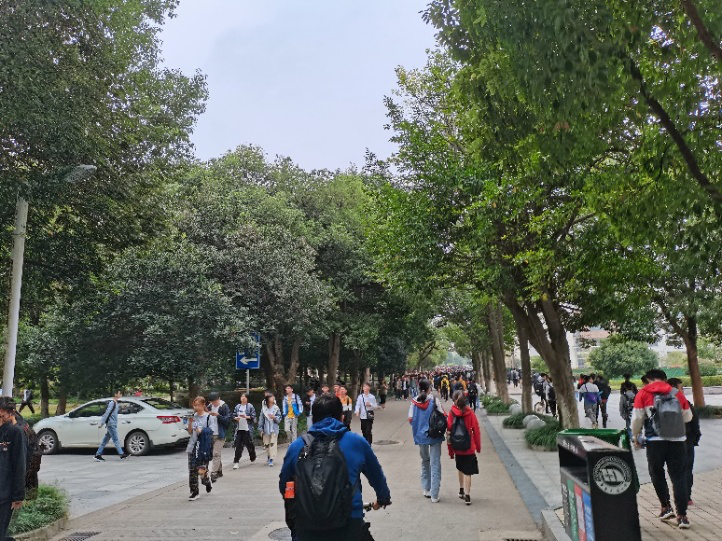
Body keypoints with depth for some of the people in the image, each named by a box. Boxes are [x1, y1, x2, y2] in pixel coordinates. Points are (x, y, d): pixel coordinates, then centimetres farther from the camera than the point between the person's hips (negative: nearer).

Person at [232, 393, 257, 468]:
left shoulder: (250, 406, -3)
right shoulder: (237, 406, 9)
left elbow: (253, 417, -6)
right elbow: (234, 416, 15)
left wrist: (246, 417, -20)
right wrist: (236, 418, -6)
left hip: (247, 429, -3)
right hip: (239, 429, 3)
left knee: (249, 444, 8)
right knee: (238, 445, -3)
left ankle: (253, 458, 31)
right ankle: (236, 462, -1)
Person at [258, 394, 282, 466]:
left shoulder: (276, 408, -2)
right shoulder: (263, 409, -1)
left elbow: (279, 419, 0)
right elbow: (261, 419, 4)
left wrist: (274, 417, -20)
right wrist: (261, 429, 3)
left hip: (274, 429, -1)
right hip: (266, 430, 1)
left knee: (273, 444, -8)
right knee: (266, 444, 10)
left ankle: (271, 459, -7)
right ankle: (268, 457, 30)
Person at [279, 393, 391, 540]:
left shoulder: (296, 446, 2)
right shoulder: (357, 442, 1)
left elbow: (283, 484, 14)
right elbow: (376, 476, 15)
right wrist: (383, 499, 36)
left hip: (306, 529, 1)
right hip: (348, 525, 0)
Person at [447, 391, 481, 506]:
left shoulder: (451, 413, -8)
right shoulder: (470, 413, -9)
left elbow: (449, 431, -6)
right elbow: (476, 431, -5)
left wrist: (450, 450, 4)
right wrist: (478, 447, 7)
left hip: (457, 448, 2)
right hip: (469, 448, -2)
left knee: (460, 468, 22)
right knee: (467, 472, 3)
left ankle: (461, 490, 34)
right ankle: (467, 495, -1)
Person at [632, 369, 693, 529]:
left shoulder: (643, 393, 0)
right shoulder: (677, 393, 6)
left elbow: (637, 417, -2)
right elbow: (687, 417, 15)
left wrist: (635, 436, 11)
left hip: (655, 441, -1)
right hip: (678, 440, 2)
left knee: (657, 474, 19)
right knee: (679, 477, 7)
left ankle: (666, 507, 21)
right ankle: (682, 515, 5)